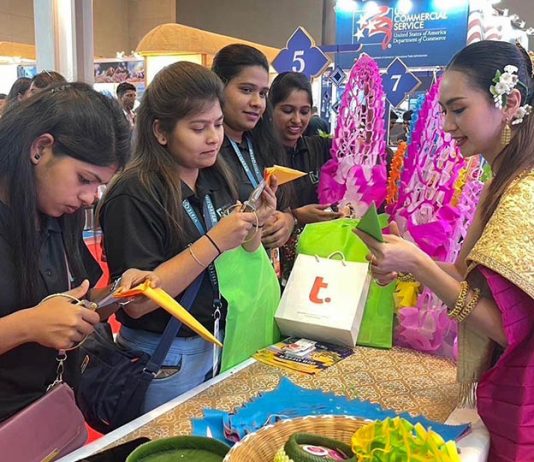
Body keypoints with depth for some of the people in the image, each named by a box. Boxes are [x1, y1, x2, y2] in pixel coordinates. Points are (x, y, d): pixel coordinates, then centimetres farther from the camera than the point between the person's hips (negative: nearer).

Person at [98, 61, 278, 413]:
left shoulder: (217, 178, -1)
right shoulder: (134, 195, -20)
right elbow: (135, 302, -24)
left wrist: (255, 226, -10)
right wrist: (214, 242, -28)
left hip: (217, 345, 6)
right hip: (164, 362, -6)